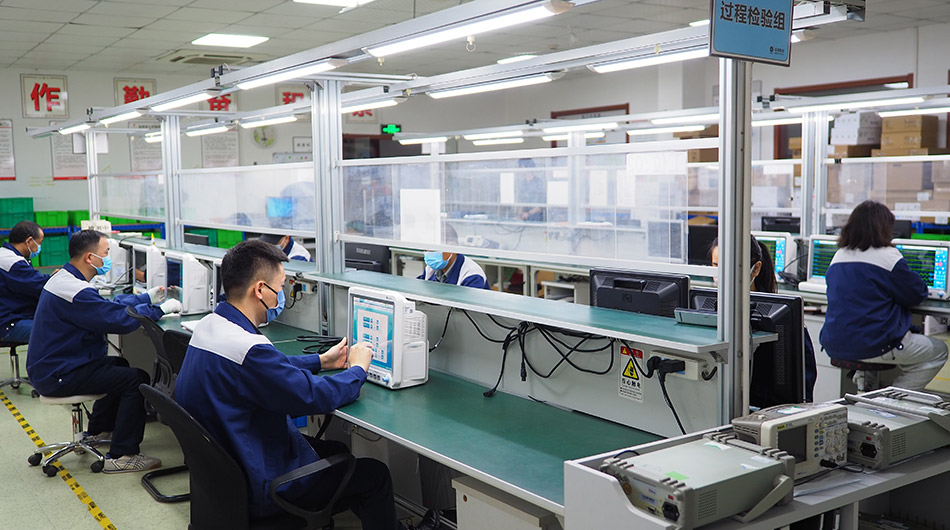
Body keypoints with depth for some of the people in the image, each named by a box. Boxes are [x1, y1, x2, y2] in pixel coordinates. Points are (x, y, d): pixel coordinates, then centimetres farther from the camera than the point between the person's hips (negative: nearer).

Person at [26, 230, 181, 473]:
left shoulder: (65, 278, 9)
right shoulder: (76, 292, -26)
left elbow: (109, 305, 18)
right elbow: (120, 320, -27)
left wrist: (148, 297, 16)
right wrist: (161, 309, -16)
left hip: (49, 367, 11)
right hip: (59, 376, -11)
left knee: (120, 365, 28)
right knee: (137, 379, -15)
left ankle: (98, 430, 39)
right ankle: (122, 455, -10)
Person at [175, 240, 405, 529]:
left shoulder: (208, 326, -1)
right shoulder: (249, 349, -32)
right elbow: (316, 396, -24)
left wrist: (321, 360, 17)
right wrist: (358, 369, -6)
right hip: (258, 488, -10)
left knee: (337, 451, 25)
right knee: (375, 475, 3)